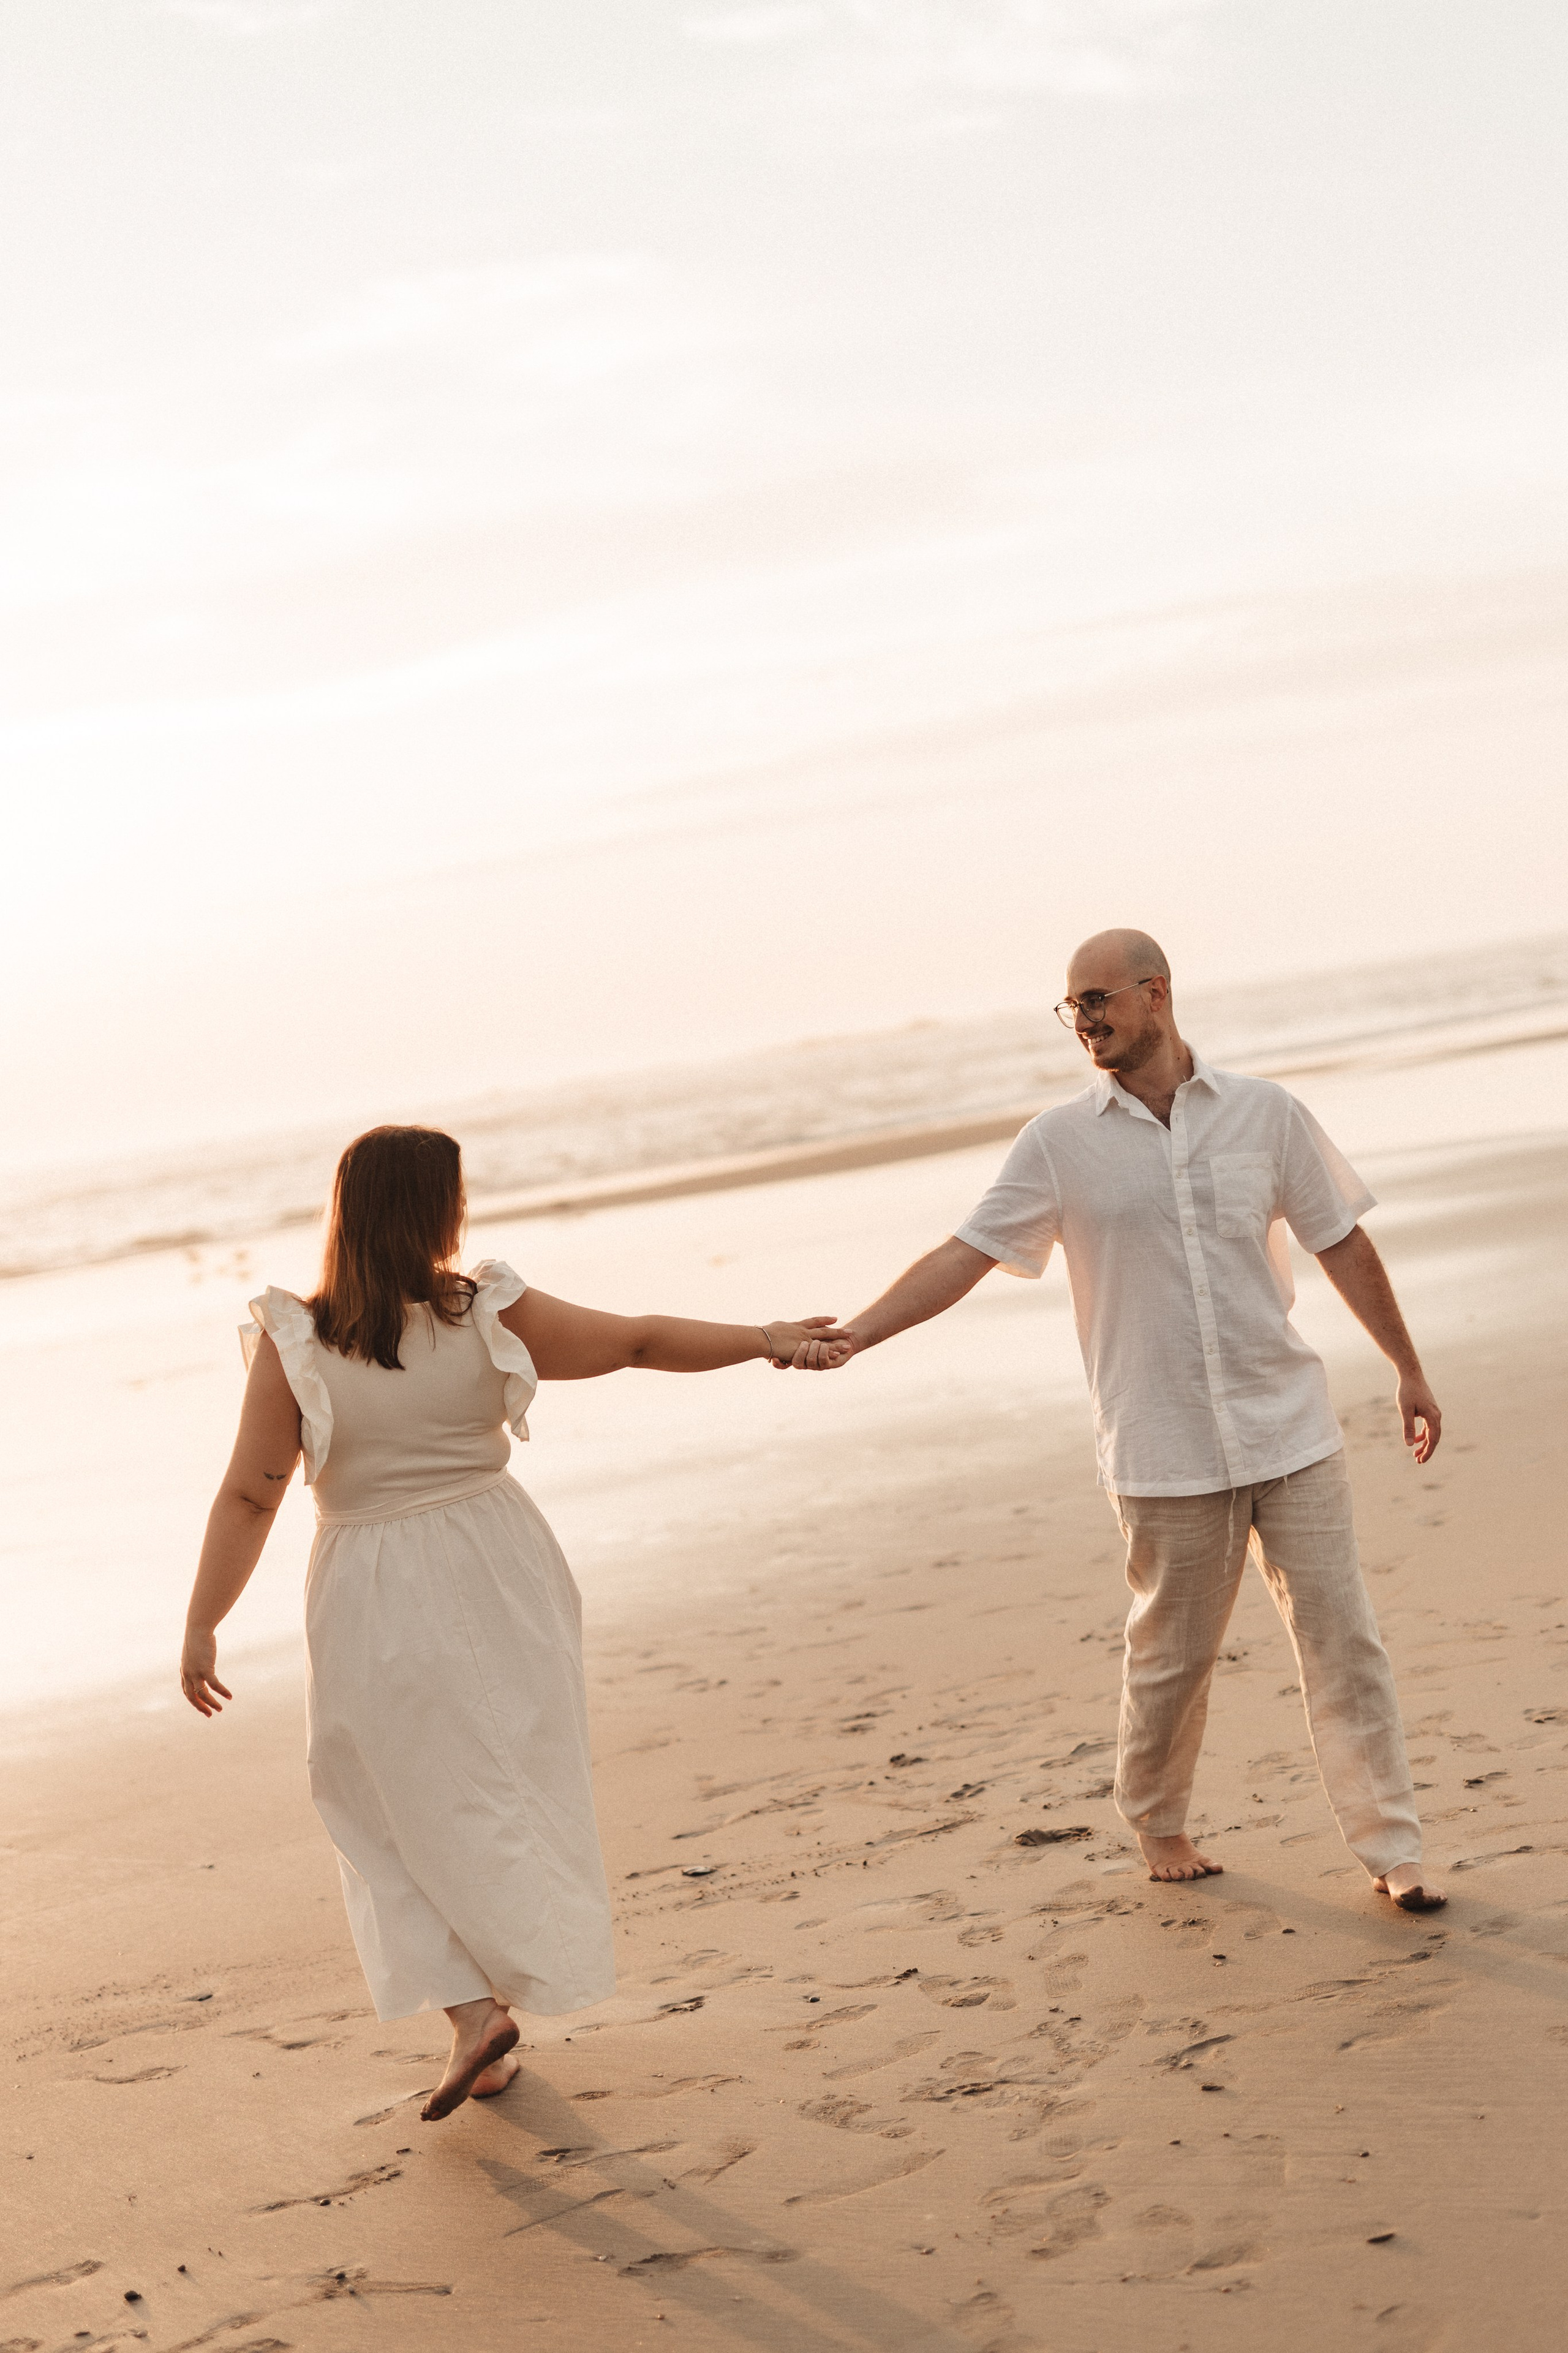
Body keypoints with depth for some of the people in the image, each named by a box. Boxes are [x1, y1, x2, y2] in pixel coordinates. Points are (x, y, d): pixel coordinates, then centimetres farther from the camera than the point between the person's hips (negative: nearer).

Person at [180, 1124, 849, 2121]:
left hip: (380, 1600, -2)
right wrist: (762, 1340, 13)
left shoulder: (294, 1344, -13)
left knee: (412, 1811, 12)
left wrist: (203, 1625, -2)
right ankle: (509, 1990, 27)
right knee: (505, 1788, 18)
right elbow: (639, 1341, 1)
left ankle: (473, 2011, 3)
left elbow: (249, 1497, -11)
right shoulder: (492, 1317, -8)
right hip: (497, 1573, 2)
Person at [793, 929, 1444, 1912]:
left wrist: (1411, 1371, 15)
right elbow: (966, 1254, -4)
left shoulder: (1264, 1112, 2)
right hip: (1167, 1452, -1)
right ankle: (1158, 1824, 31)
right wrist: (851, 1335, -16)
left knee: (1342, 1638, 1)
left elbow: (1342, 1243, 10)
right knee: (1171, 1656, 8)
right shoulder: (1062, 1143, -1)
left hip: (1291, 1429, 1)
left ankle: (1393, 1850, 9)